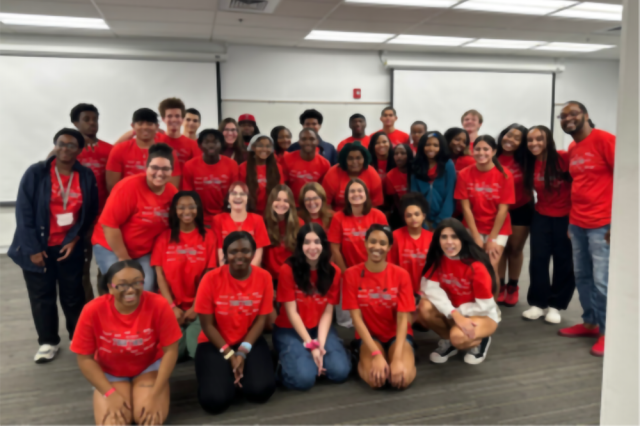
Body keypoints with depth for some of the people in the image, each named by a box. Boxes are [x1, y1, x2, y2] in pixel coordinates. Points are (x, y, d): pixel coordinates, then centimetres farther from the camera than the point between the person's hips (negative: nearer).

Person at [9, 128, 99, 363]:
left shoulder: (87, 176, -1)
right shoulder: (35, 173, -8)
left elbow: (91, 212, 3)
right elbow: (23, 212, -9)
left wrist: (74, 239, -7)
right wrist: (32, 248, -12)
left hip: (70, 246, 1)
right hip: (38, 246, -1)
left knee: (73, 295, 9)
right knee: (42, 296, 8)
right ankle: (48, 342, 23)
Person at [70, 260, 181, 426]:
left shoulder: (158, 305, -25)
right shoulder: (93, 311, -23)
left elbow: (170, 350, -18)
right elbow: (85, 358, -13)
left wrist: (155, 394, -20)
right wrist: (111, 394, -19)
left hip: (149, 367, -1)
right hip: (109, 372, 1)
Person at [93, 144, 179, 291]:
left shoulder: (173, 192, -7)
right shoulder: (128, 186, -22)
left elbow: (171, 226, 5)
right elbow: (109, 224, -22)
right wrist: (124, 258, -16)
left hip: (144, 252, 4)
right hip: (110, 247, -4)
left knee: (147, 289, -12)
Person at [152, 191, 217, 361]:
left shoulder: (208, 236, 2)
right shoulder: (164, 237, 4)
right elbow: (160, 274, 0)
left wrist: (196, 307, -9)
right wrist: (172, 307, -9)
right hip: (171, 306, 0)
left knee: (198, 351, -17)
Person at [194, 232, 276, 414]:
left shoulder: (264, 277, -9)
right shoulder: (211, 279, -15)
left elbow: (261, 319, -5)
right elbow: (207, 324, -10)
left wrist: (243, 351, -17)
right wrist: (229, 354, -16)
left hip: (250, 341, 2)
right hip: (215, 343, -1)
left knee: (261, 390, -23)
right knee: (215, 400, -22)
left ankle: (240, 372, 10)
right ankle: (220, 374, 12)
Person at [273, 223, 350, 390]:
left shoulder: (333, 271, -5)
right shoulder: (287, 270, -15)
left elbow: (327, 312, -6)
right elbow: (291, 312, -15)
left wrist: (320, 344, -18)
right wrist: (311, 345, -19)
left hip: (320, 328, 4)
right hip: (290, 330, -3)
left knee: (340, 372, -19)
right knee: (304, 378, -25)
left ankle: (316, 358, 10)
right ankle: (287, 363, 7)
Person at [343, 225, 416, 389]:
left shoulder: (401, 275, -11)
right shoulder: (352, 274, -12)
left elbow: (403, 319, -14)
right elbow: (356, 318, -13)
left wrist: (397, 358, -26)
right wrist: (376, 354, -22)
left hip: (397, 334, 1)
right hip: (369, 335, 0)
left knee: (403, 378, -27)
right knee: (376, 379, -28)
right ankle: (362, 358, 7)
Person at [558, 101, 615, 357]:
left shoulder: (604, 139, -9)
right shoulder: (572, 150, 14)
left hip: (602, 224, -7)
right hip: (577, 223, 7)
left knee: (602, 281, -2)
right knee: (582, 276, 13)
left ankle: (608, 332, 13)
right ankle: (590, 323, 27)